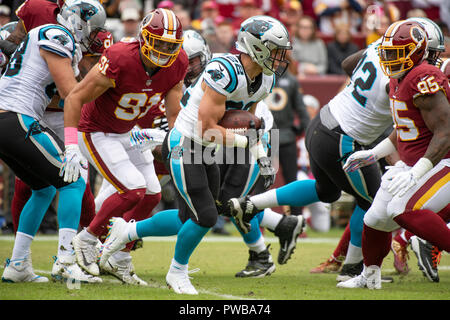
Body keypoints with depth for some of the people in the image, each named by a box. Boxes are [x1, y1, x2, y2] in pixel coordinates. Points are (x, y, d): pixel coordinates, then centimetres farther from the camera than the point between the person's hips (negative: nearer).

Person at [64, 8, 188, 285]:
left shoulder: (177, 65, -14)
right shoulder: (119, 62, -33)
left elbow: (174, 114, 1)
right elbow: (75, 98, -26)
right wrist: (71, 147, -30)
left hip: (128, 132, 7)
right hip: (97, 133, -7)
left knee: (152, 195, 4)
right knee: (133, 191, -18)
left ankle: (120, 261, 18)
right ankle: (87, 240, 3)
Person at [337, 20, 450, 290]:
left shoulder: (424, 80, -23)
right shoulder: (398, 81, 7)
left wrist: (415, 174, -32)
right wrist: (373, 154, 19)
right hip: (414, 162, 9)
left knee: (403, 209, -29)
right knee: (377, 218, 11)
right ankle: (370, 276, 35)